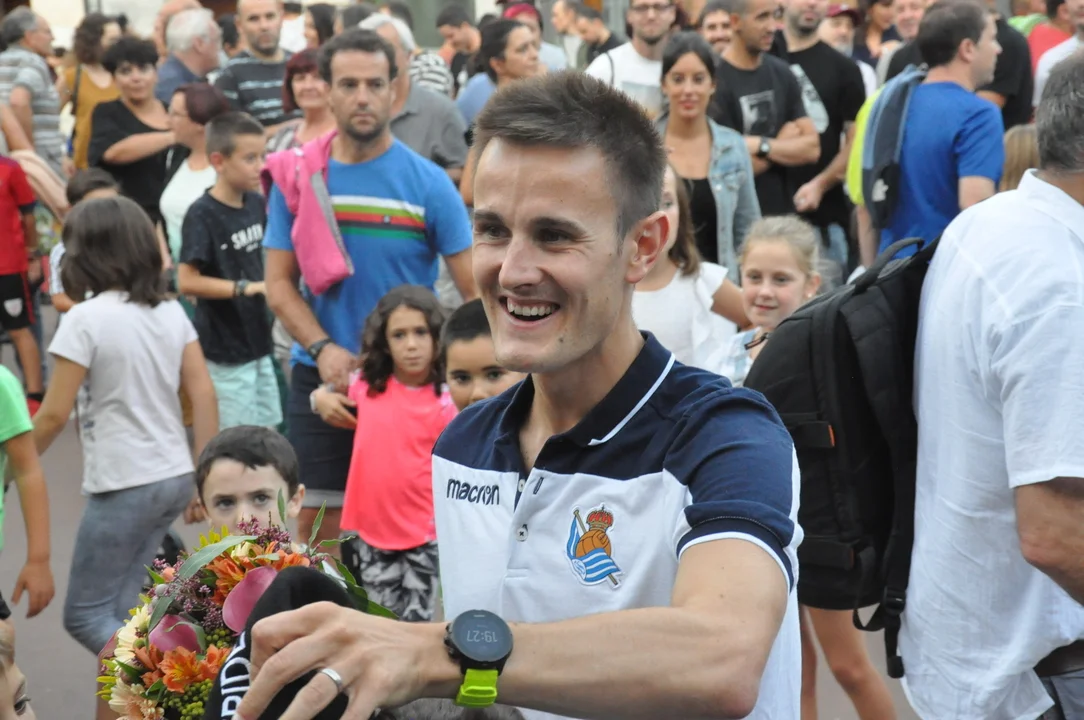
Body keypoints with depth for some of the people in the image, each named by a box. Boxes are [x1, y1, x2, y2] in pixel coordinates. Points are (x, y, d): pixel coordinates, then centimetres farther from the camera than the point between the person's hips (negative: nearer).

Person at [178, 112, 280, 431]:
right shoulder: (202, 214, -18)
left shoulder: (256, 203, 4)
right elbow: (187, 281, -24)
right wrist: (244, 288, -26)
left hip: (257, 342, 8)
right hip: (224, 353, -8)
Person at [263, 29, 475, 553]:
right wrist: (322, 348, -13)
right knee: (319, 522, 9)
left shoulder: (427, 183, -6)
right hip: (320, 378, 2)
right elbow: (279, 282, 2)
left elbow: (475, 290, -6)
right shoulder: (297, 176, 1)